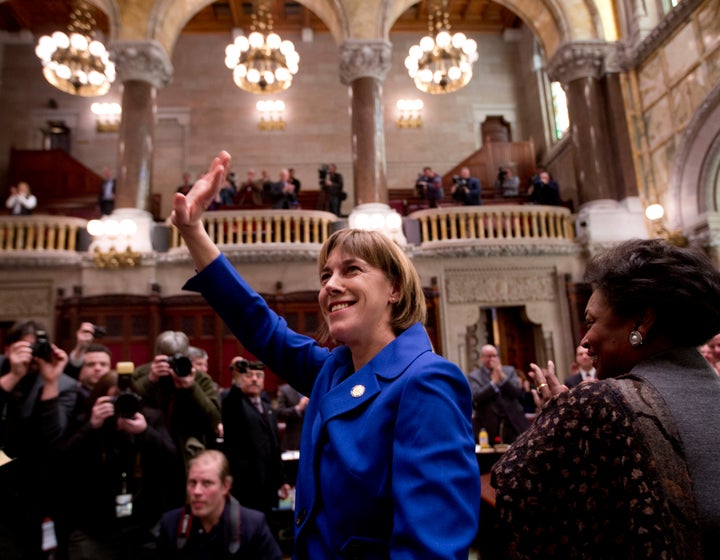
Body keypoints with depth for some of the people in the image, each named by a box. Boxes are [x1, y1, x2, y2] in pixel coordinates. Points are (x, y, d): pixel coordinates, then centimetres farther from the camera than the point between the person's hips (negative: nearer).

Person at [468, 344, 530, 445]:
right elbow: (475, 398, -14)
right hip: (488, 426, -2)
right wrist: (493, 381, -16)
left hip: (513, 423, 3)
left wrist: (502, 376, -13)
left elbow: (518, 392, -2)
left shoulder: (510, 370, 11)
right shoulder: (474, 376, 2)